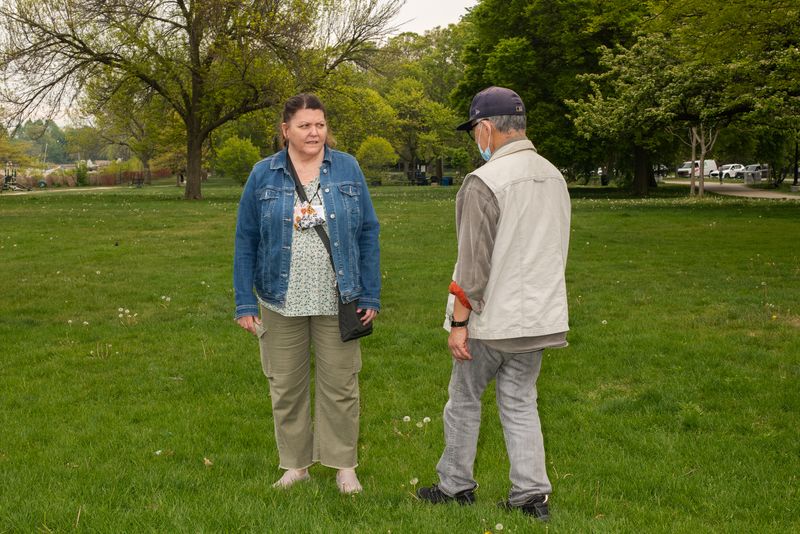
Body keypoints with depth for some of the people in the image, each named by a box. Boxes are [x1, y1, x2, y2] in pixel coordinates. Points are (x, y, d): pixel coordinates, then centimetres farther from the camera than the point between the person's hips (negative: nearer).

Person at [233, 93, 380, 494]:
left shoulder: (348, 169, 0)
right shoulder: (263, 175, 0)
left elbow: (368, 234, 2)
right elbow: (245, 241, 1)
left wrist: (370, 295, -2)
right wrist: (244, 303, -3)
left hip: (337, 302, 0)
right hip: (281, 303, 1)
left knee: (340, 385, 8)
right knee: (286, 386, 11)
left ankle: (344, 466, 22)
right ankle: (296, 464, 26)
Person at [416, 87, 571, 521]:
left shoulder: (484, 183, -17)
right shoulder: (554, 177, 7)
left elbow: (474, 262, -18)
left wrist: (459, 322, -12)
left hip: (489, 321, -6)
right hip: (536, 316, 6)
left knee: (464, 402, 11)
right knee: (520, 405, 14)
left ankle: (455, 486, 24)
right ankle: (532, 494, 13)